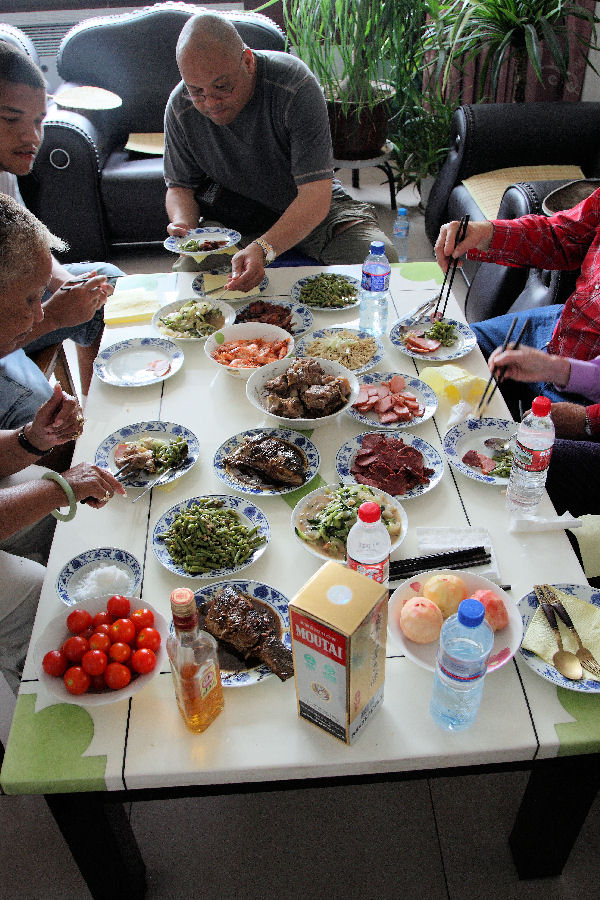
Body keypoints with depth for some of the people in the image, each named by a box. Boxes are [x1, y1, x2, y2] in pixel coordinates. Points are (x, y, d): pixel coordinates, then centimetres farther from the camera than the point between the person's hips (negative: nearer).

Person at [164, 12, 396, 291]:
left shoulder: (295, 85, -26)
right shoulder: (179, 108, -13)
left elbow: (315, 195, -32)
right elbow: (180, 186, 3)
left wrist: (263, 249, -49)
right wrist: (184, 226, -22)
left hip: (310, 211, -1)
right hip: (233, 217, 1)